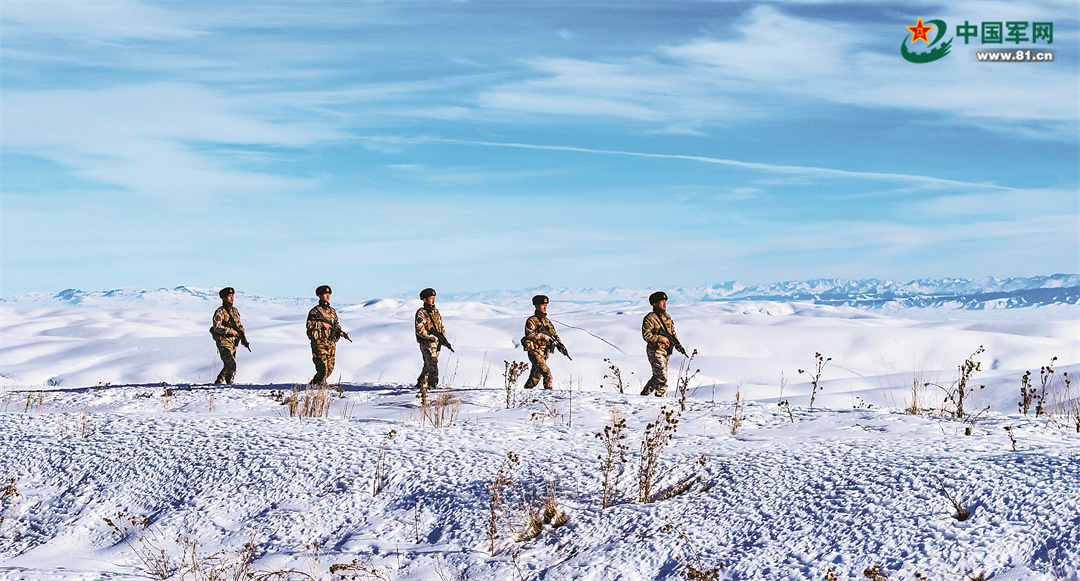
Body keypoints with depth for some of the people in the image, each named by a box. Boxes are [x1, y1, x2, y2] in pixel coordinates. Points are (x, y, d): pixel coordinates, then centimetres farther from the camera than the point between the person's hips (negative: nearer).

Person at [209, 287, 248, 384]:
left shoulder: (234, 310, 13)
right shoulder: (220, 312, -9)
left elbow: (240, 326, 20)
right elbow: (217, 327, -19)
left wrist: (244, 340, 12)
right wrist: (230, 331, -19)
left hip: (233, 343, 7)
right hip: (224, 343, -7)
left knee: (229, 367, 10)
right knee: (231, 366, -16)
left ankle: (218, 383, 21)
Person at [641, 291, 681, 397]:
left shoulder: (667, 316, 12)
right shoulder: (650, 318, -13)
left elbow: (672, 332, 18)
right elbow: (646, 335, -18)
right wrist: (661, 339, -21)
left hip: (666, 351, 8)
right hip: (656, 351, -8)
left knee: (657, 376, 15)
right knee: (662, 377, -10)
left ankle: (645, 393, 29)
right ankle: (659, 395, 1)